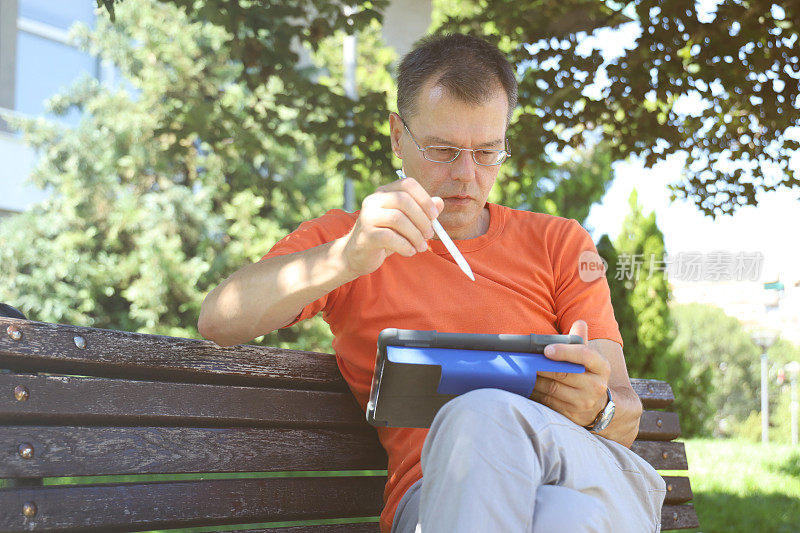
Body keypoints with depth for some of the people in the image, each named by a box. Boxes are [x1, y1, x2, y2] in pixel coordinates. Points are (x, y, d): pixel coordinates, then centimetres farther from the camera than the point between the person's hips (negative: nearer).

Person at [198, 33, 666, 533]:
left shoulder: (560, 243, 25)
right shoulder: (338, 239, 21)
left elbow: (626, 415, 18)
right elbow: (218, 322, 1)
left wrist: (598, 409, -9)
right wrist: (344, 262, -17)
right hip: (434, 488, -1)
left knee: (487, 420, -36)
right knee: (478, 417, -39)